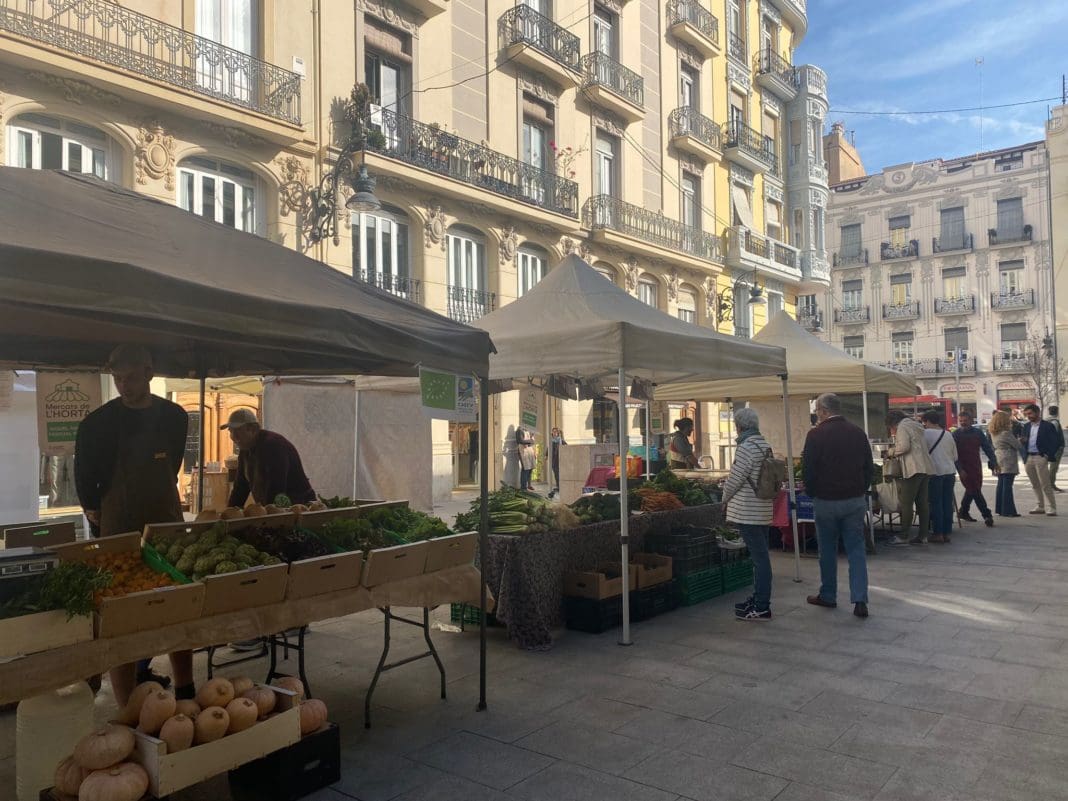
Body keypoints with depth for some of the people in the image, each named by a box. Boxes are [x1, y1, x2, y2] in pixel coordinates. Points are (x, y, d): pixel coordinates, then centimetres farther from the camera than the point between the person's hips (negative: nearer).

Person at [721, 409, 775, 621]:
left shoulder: (747, 447, -16)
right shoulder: (765, 445, 11)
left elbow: (735, 478, -15)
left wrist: (725, 498, 4)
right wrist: (731, 494, 22)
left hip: (748, 511, -9)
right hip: (763, 509, 9)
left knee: (759, 557, -7)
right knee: (761, 556, 15)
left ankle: (762, 608, -2)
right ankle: (759, 598, 26)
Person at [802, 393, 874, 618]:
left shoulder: (816, 435, -13)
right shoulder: (858, 433, 1)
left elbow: (809, 470, -10)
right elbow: (869, 467, 7)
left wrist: (812, 492, 6)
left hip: (826, 501, -3)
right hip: (855, 501, 3)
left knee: (827, 551, 11)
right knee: (856, 551, 6)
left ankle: (828, 596, 23)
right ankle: (860, 600, 0)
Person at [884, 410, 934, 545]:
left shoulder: (902, 427, -4)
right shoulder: (916, 427, 24)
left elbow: (904, 446, -17)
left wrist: (890, 451, -1)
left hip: (914, 469, -9)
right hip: (926, 468, 9)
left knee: (906, 504, -5)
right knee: (923, 503, 8)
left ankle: (903, 537, -3)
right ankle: (922, 536, 10)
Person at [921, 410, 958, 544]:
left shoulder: (925, 433, -6)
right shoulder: (948, 434, 12)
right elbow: (955, 456, 17)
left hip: (935, 472, -5)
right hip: (950, 471, 5)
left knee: (936, 503, -1)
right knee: (947, 503, 7)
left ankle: (938, 533, 0)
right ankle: (947, 532, 11)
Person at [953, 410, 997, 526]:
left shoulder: (978, 432, 3)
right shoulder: (956, 435, -7)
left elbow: (987, 448, 4)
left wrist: (994, 463, -7)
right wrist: (960, 469, -16)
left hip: (977, 467, 4)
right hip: (964, 468, -4)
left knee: (971, 490, 13)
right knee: (975, 491, -7)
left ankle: (963, 512, 30)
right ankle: (987, 515, -4)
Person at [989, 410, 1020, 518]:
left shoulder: (993, 433, 8)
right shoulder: (1006, 433, -17)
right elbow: (1017, 445, -12)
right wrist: (1020, 440, 9)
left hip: (999, 462, 8)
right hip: (1008, 462, -8)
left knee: (1001, 485, 13)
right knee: (1007, 486, -5)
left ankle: (999, 509, 17)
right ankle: (1008, 510, -4)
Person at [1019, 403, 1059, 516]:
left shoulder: (1047, 426, -2)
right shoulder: (1026, 426, 14)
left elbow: (1057, 441, -4)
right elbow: (1022, 442, 18)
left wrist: (1049, 455, -9)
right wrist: (1022, 441, -5)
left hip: (1040, 458, -6)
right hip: (1028, 459, 6)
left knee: (1045, 485, -6)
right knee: (1035, 485, 10)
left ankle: (1051, 508, -2)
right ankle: (1041, 507, 17)